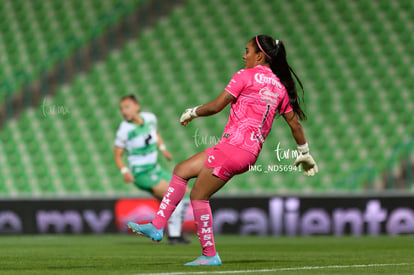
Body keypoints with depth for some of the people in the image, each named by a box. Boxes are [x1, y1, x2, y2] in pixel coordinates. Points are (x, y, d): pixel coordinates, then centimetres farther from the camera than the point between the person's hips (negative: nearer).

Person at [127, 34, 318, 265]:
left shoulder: (246, 75, -4)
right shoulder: (280, 86, 16)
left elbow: (217, 106, -5)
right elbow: (295, 122, 18)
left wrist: (193, 112, 13)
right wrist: (305, 154, 29)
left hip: (235, 145, -8)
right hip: (251, 151, 8)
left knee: (198, 195, -3)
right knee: (181, 171, 13)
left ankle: (210, 255, -2)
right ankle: (157, 226, 10)